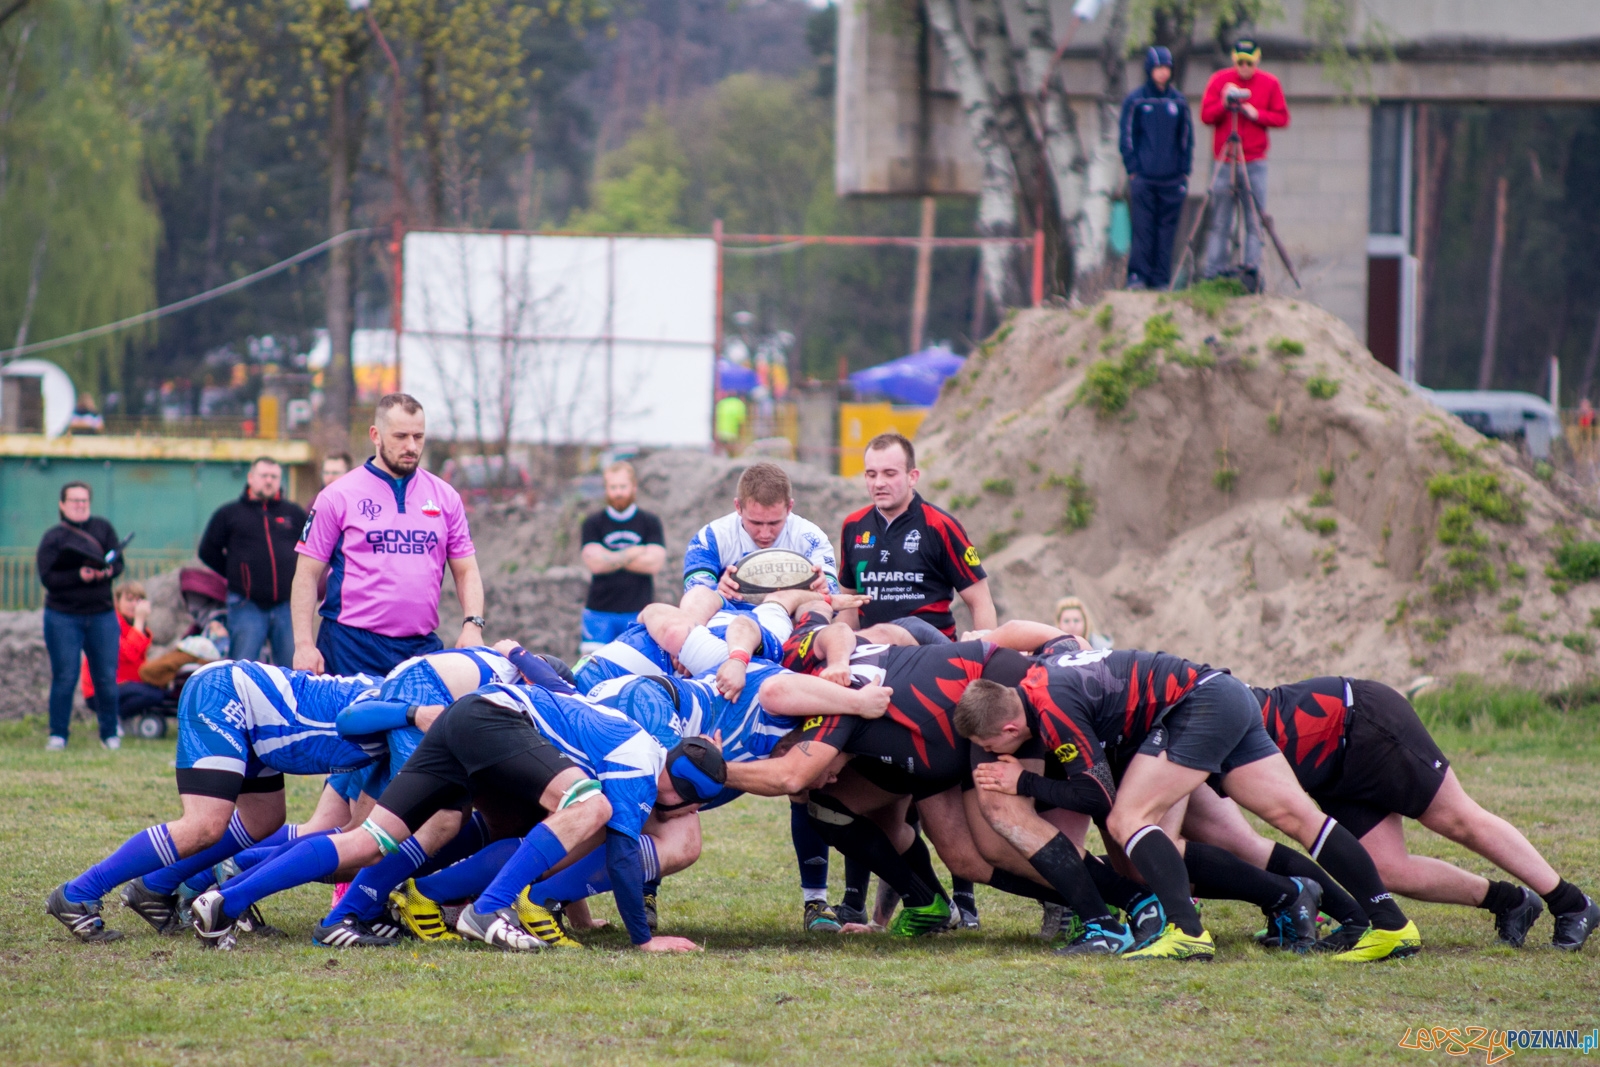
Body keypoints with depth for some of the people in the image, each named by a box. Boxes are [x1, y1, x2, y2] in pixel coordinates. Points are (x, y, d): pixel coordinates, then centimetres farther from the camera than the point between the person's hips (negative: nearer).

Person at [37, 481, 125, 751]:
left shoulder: (103, 528, 8)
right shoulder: (53, 537, 0)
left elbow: (118, 563, 1)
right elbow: (47, 578, -9)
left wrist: (106, 571, -21)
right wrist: (79, 576, -23)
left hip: (102, 615, 2)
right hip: (63, 618, -2)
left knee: (107, 678, 2)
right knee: (65, 678, -4)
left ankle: (110, 733, 15)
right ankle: (58, 735, 5)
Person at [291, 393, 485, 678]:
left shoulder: (445, 497, 12)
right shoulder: (338, 497, 2)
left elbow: (466, 571, 15)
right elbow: (307, 575, 2)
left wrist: (472, 625, -3)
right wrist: (304, 644, -7)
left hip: (422, 646, 3)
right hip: (351, 648, -3)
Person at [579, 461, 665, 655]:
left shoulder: (650, 523, 7)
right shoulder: (593, 524, 7)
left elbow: (654, 563, -7)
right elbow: (595, 564, -7)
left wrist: (611, 559, -6)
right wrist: (634, 553, -5)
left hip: (638, 612, 0)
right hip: (600, 612, 0)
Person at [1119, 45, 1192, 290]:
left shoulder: (1178, 101, 10)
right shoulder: (1135, 101, 3)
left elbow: (1186, 138, 14)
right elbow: (1127, 136, 4)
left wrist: (1184, 170, 6)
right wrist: (1132, 168, -4)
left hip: (1172, 178, 2)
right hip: (1143, 176, -2)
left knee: (1166, 230, 2)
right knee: (1142, 228, -7)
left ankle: (1161, 279, 5)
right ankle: (1138, 275, -5)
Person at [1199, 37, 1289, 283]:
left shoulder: (1269, 84, 6)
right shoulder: (1220, 80, 5)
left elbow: (1282, 117, 5)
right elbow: (1206, 115, 1)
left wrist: (1257, 115, -11)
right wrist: (1224, 104, -16)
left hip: (1255, 163, 0)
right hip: (1224, 161, 0)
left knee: (1255, 221, -4)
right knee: (1220, 223, -2)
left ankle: (1253, 270, -2)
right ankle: (1212, 273, -2)